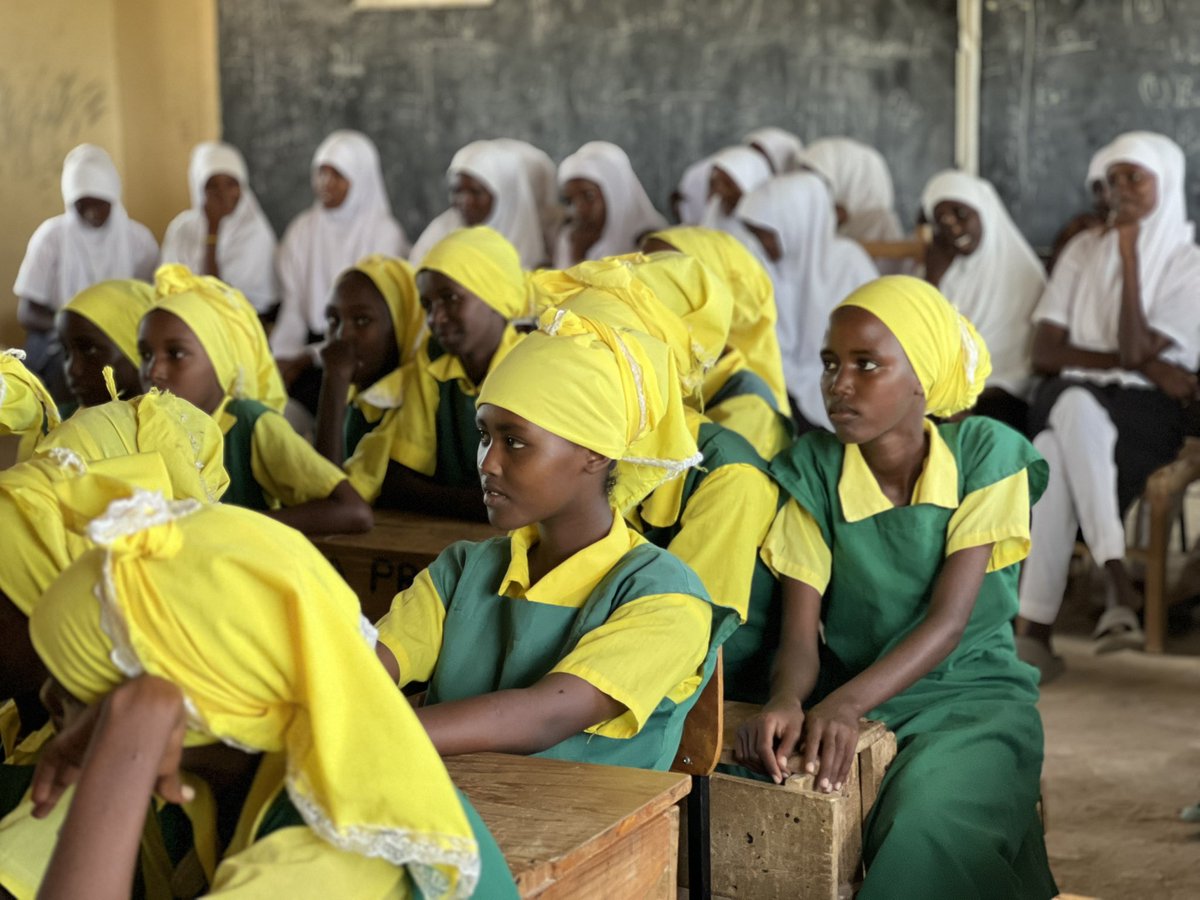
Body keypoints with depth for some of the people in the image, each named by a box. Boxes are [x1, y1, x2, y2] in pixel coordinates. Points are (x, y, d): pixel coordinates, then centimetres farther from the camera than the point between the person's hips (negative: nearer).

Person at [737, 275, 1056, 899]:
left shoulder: (984, 454, -8)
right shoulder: (813, 468, -2)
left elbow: (948, 619, -16)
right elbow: (800, 635, -7)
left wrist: (844, 704, -32)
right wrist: (786, 701, -32)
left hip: (970, 692, -2)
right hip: (848, 699, 2)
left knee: (925, 826, -35)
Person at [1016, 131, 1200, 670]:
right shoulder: (1084, 249, 13)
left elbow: (1134, 349, -11)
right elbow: (1044, 353, 2)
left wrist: (1130, 256, -9)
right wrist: (1143, 364, -9)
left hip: (1143, 413, -2)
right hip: (1070, 404, 3)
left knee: (1056, 459, -37)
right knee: (1071, 404, -38)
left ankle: (1034, 629, -41)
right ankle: (1117, 585, -43)